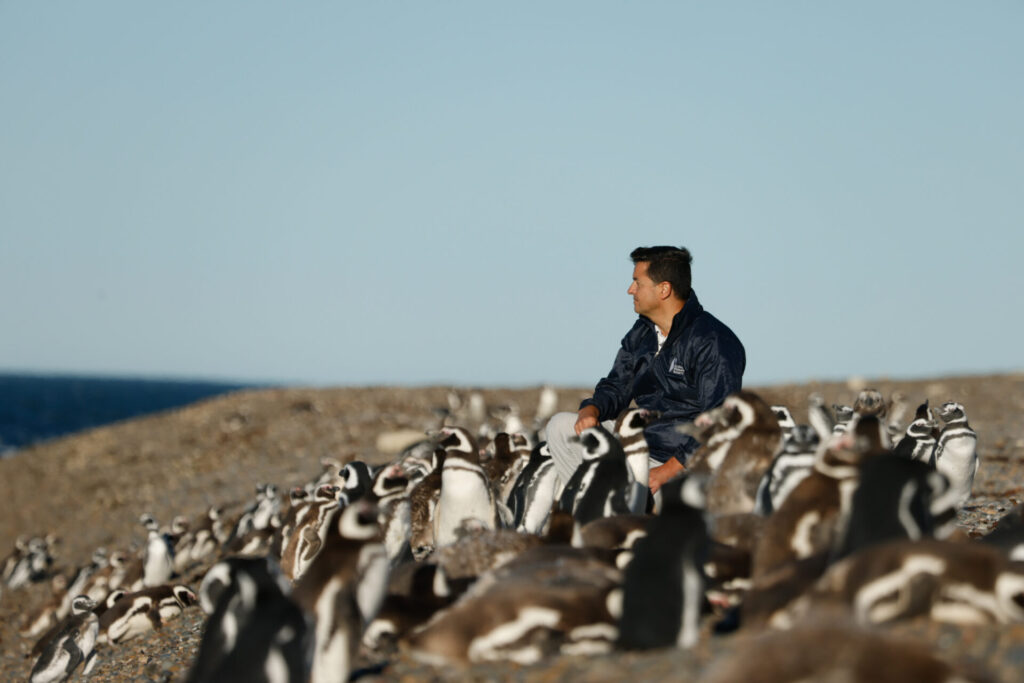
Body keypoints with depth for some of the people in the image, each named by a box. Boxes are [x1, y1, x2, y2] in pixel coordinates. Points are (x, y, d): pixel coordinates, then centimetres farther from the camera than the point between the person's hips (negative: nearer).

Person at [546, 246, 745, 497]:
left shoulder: (713, 342, -17)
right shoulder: (640, 334, 11)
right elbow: (616, 388, 19)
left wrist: (666, 472, -28)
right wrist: (591, 410, -7)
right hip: (642, 437, 9)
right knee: (560, 425, 4)